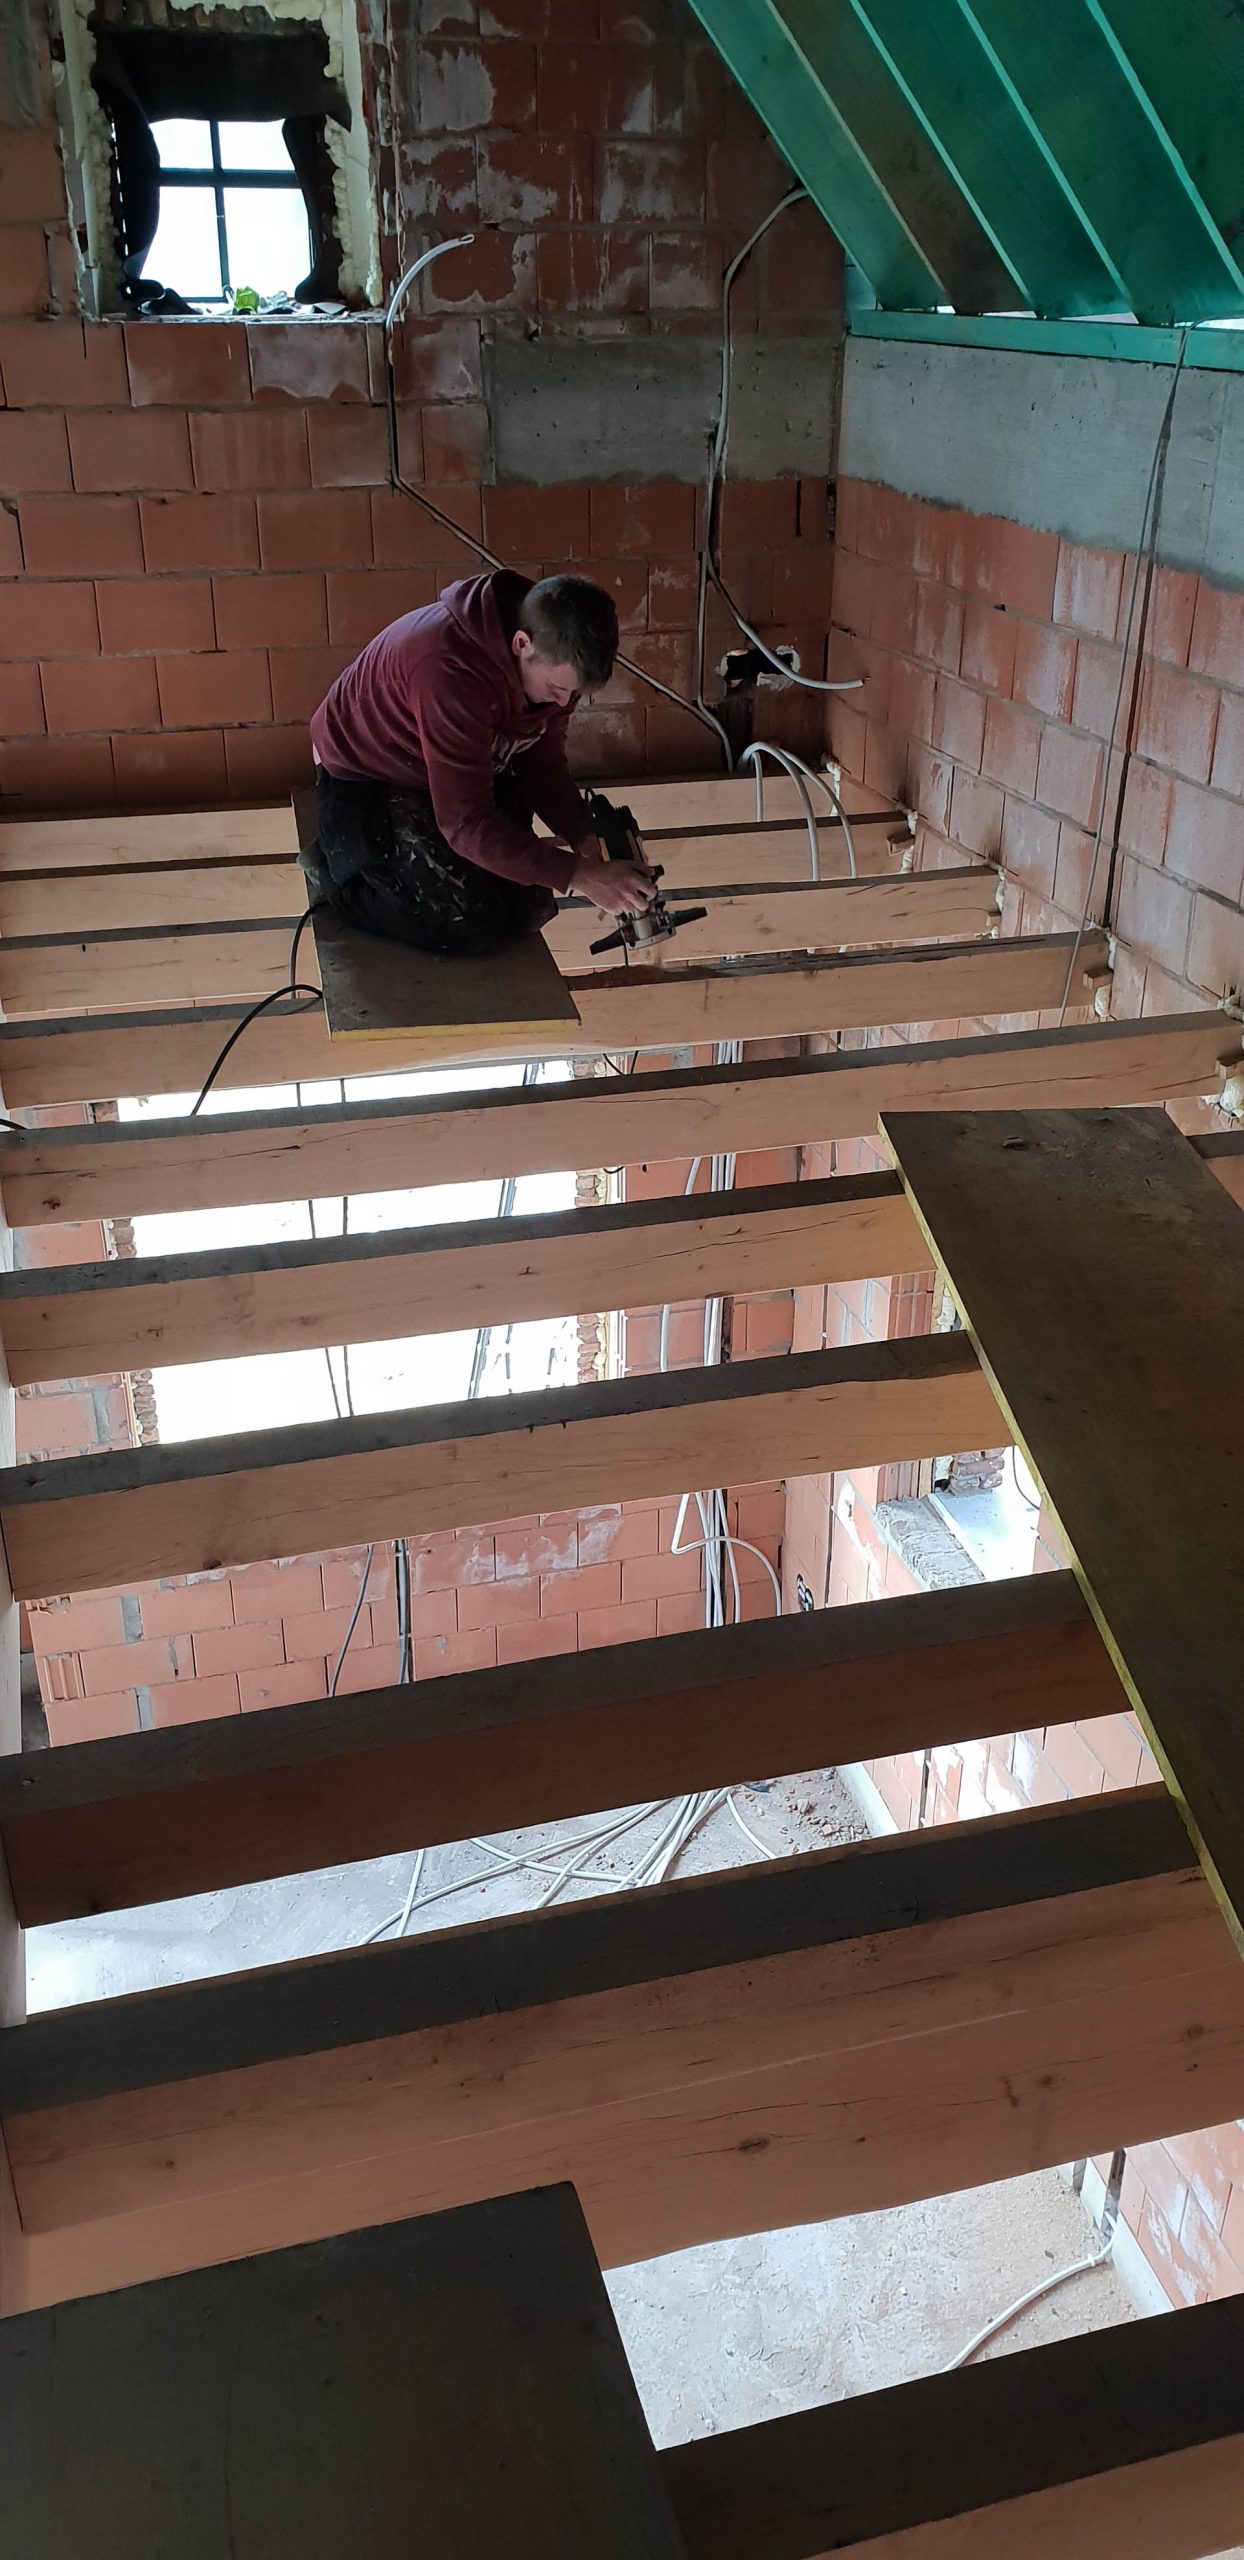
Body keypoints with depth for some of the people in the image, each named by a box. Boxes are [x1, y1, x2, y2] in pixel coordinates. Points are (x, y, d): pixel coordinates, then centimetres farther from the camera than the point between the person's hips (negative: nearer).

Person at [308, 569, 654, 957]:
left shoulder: (550, 658, -15)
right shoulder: (451, 668, -39)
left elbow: (542, 763, -2)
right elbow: (468, 824, -38)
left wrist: (588, 843, -18)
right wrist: (578, 875, -37)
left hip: (459, 772, 8)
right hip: (367, 784, -8)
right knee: (476, 920, -20)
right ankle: (337, 869, -1)